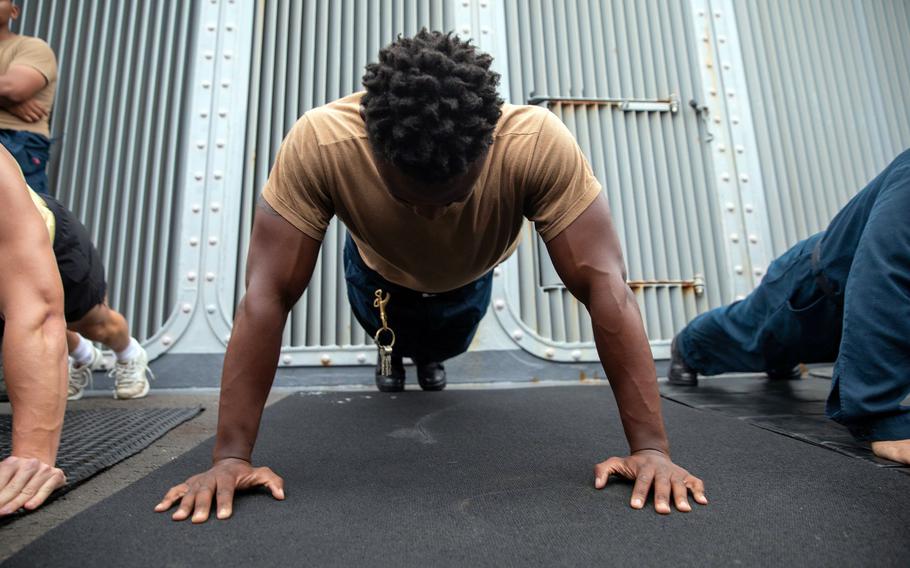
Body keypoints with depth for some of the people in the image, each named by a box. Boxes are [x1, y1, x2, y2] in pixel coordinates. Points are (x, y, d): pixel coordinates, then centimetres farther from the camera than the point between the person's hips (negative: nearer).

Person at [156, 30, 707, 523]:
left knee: (442, 348, 23)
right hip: (380, 269, 0)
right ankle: (395, 352, 61)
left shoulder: (540, 144, -43)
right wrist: (231, 456, -37)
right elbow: (267, 297, -39)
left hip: (469, 276, 1)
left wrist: (651, 447, -41)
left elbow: (606, 287, -41)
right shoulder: (319, 144, -42)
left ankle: (428, 355, 61)